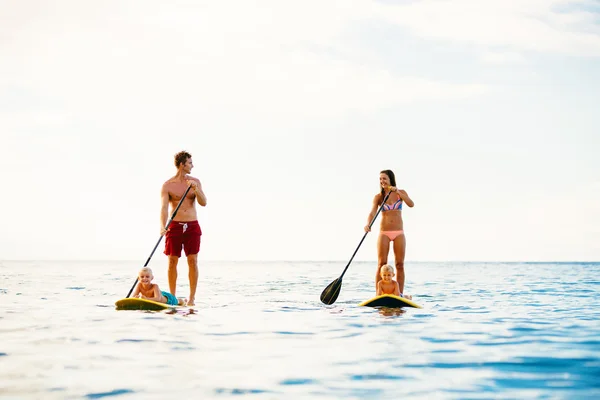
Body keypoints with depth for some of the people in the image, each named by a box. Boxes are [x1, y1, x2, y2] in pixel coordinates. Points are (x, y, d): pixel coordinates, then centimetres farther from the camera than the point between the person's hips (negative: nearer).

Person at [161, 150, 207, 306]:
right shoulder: (168, 185, -3)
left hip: (192, 226, 2)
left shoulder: (195, 182, 7)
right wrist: (162, 226, -27)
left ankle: (192, 297, 5)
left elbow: (203, 203, 0)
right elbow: (164, 207, -12)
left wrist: (195, 189, -17)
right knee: (172, 261, 1)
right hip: (175, 226, -2)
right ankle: (172, 297, 11)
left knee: (192, 261, -1)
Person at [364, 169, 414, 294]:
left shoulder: (401, 193, 5)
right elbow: (372, 212, -12)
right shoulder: (378, 197, 2)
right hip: (384, 233, -1)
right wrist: (368, 225, -32)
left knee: (400, 264, 1)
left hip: (399, 233, 1)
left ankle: (400, 295, 5)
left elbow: (411, 204, -12)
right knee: (381, 264, -6)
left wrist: (398, 192, -22)